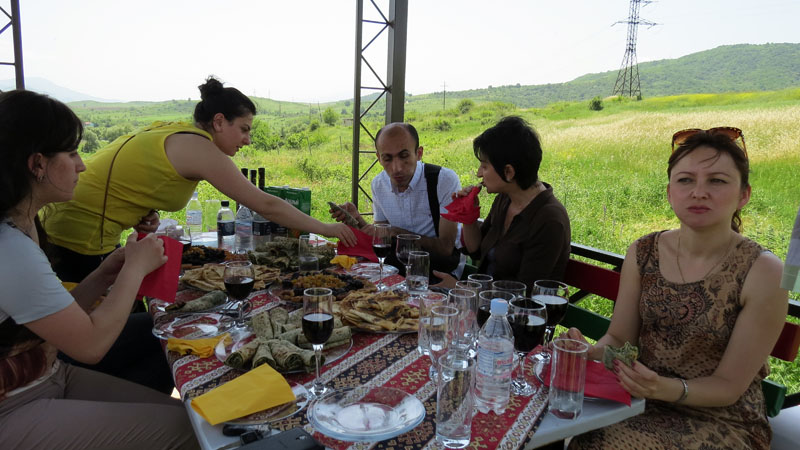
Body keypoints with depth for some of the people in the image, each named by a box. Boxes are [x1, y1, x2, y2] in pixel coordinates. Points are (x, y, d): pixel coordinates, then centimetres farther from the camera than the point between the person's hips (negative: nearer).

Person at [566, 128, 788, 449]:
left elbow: (728, 386, -11)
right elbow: (619, 337, 2)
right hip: (642, 405, 3)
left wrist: (669, 389, -30)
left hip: (723, 421, -3)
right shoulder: (642, 254, -4)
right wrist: (591, 353, -19)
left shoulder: (763, 273, -15)